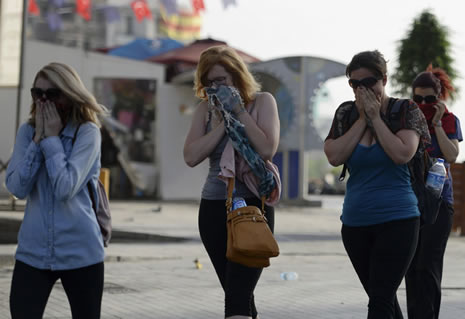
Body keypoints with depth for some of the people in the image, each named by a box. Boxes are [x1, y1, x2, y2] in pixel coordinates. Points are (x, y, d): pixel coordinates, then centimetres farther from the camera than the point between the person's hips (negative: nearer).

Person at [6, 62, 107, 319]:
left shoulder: (87, 132, -7)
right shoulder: (27, 132, 6)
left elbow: (66, 188, -19)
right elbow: (17, 187, -6)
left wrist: (52, 138, -13)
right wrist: (38, 138, -9)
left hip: (79, 252, -3)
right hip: (33, 251, 3)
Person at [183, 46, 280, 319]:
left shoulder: (262, 102, 0)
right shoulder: (206, 109, 8)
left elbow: (267, 149, -15)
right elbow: (192, 156, -5)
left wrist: (239, 111, -13)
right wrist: (223, 122, -9)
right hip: (213, 207, 5)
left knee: (238, 296, -15)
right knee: (237, 295, 11)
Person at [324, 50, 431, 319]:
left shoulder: (407, 112, -4)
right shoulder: (346, 113, 7)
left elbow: (402, 154, -19)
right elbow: (334, 157, -6)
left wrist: (375, 117, -13)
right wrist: (362, 119, -8)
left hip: (397, 220, -5)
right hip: (356, 223, 5)